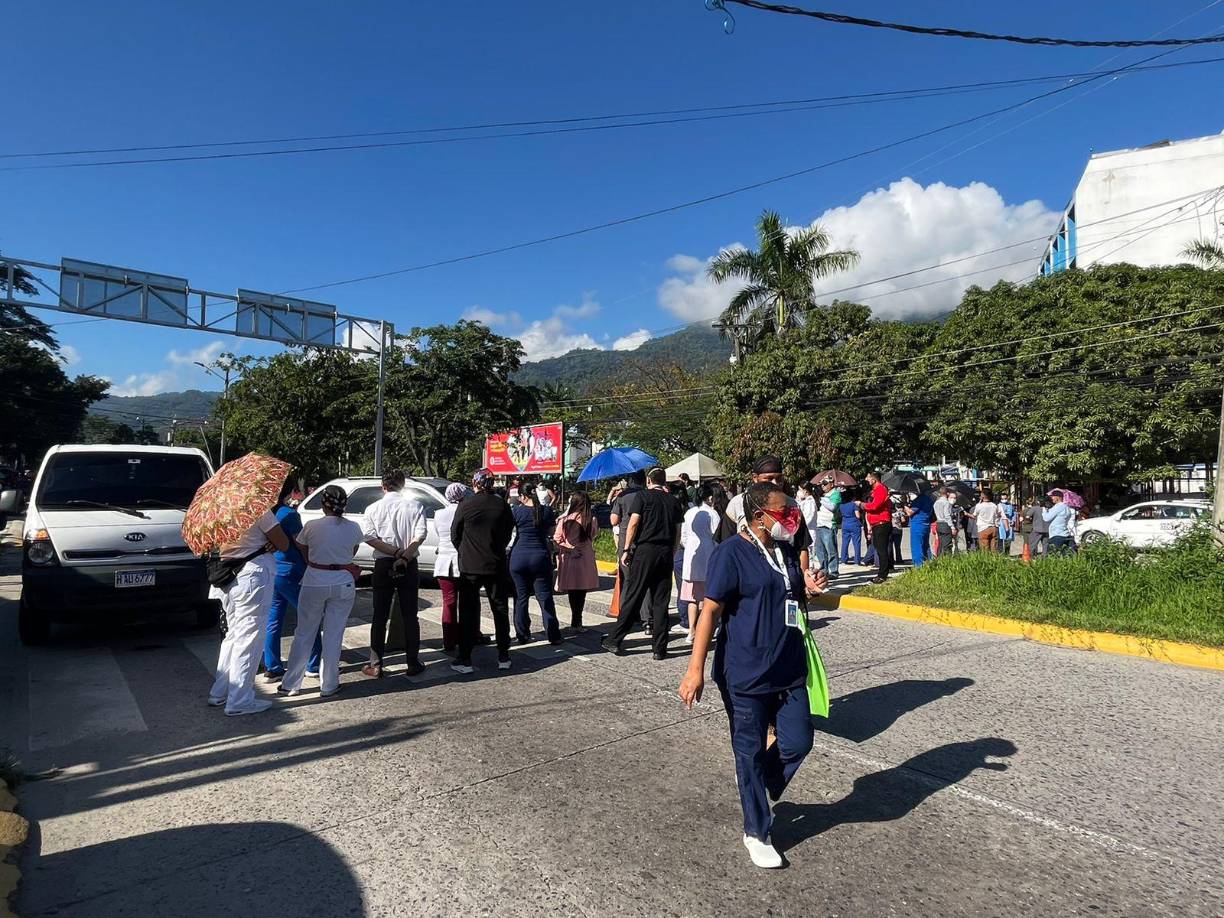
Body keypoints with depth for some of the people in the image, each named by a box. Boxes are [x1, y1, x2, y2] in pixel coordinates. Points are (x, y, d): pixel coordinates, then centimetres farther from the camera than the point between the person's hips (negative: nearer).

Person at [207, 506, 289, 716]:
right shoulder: (259, 507, -15)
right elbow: (283, 545, -11)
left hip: (227, 578, 8)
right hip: (253, 573, -8)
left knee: (233, 634, 21)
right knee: (249, 638, 0)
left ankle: (219, 692, 27)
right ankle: (240, 701, 5)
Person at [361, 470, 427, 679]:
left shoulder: (373, 508, 2)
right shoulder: (414, 506, 0)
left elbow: (369, 537, -9)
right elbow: (420, 534, -13)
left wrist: (395, 552, -11)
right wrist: (405, 555, -15)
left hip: (383, 565, 0)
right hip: (409, 566, 0)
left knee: (380, 616, 7)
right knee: (410, 616, 8)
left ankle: (375, 665, 10)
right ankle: (413, 664, 11)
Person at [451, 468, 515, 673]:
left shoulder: (465, 506, -9)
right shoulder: (502, 506, -4)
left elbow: (455, 535, 1)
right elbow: (509, 533, 6)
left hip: (469, 566, -2)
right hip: (496, 566, 2)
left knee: (468, 612, 5)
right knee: (500, 611, 12)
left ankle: (464, 659, 6)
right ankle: (503, 657, 18)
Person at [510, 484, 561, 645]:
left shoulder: (516, 511, -3)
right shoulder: (547, 511, 0)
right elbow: (550, 535, 6)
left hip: (519, 557, 0)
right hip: (540, 557, 1)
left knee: (521, 598, 9)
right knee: (545, 597, 6)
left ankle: (522, 635, 13)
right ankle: (553, 635, 6)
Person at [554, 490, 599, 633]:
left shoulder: (564, 520, -9)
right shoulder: (592, 520, -7)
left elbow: (557, 539, -5)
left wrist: (567, 547, 9)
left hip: (567, 559, 1)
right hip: (585, 559, 0)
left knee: (572, 592, 11)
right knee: (581, 592, 5)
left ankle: (576, 621, 18)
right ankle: (577, 623, 5)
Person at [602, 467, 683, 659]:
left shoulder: (643, 496, 1)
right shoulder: (673, 501, 13)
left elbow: (633, 523, -8)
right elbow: (678, 531, 11)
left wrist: (626, 550, -5)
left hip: (645, 550, -3)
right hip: (666, 553, 3)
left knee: (633, 597, 1)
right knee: (661, 602, 7)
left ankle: (614, 640, 6)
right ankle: (660, 648, 9)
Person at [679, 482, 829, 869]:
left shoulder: (787, 551, 7)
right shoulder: (731, 553, -15)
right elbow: (711, 610, -17)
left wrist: (810, 591, -2)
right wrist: (696, 668, -20)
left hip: (790, 669, 7)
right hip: (746, 674, -6)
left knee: (798, 742, 9)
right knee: (751, 752, 8)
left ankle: (757, 787, 38)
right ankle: (756, 833, 27)